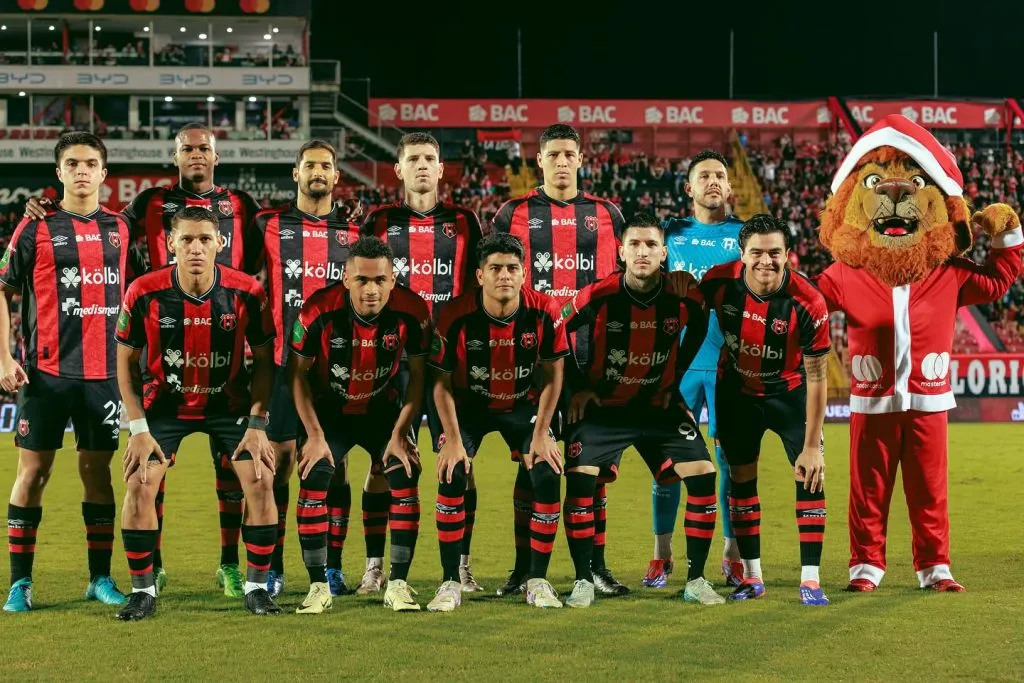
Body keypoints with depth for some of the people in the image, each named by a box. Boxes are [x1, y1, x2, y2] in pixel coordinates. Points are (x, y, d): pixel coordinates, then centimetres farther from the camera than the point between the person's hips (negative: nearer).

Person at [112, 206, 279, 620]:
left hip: (229, 403, 0)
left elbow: (264, 359, -5)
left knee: (260, 481, -11)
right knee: (139, 486, -12)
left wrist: (257, 423, -12)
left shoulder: (247, 292, -18)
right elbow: (126, 361, -6)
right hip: (164, 403, 0)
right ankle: (143, 591, 4)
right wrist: (138, 427, -11)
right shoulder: (144, 294, -19)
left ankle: (256, 587, 4)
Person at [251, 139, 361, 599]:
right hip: (285, 363, -1)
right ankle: (272, 569, 5)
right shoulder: (270, 226, 5)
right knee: (280, 461, -1)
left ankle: (332, 568, 10)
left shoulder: (353, 232, 9)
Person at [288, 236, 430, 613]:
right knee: (313, 480, -16)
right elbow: (298, 372, -11)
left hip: (384, 409, 1)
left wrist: (400, 432, -13)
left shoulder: (412, 311, -22)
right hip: (328, 410, -1)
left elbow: (418, 374, -8)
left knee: (406, 478, -13)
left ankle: (398, 584, -2)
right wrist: (314, 434, -13)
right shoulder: (319, 310, -25)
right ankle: (318, 585, -5)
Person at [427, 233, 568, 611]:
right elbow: (442, 382, -13)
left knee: (548, 476, -17)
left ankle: (538, 581, -2)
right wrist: (453, 439, -18)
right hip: (469, 405, -1)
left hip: (524, 405, 1)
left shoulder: (545, 311, -21)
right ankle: (450, 583, -9)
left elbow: (552, 374, -9)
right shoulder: (456, 316, -24)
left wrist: (541, 434, -12)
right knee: (451, 476, -20)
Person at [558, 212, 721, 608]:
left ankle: (696, 581, 2)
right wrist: (577, 386, -4)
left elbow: (698, 330, 10)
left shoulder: (683, 297, -13)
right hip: (602, 406, -2)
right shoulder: (598, 297, -20)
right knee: (580, 480, -18)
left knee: (703, 476, -10)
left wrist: (675, 381, 7)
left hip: (659, 406, 2)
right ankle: (583, 582, -2)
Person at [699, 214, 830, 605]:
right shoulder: (720, 282, -23)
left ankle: (810, 580, -3)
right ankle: (752, 577, 17)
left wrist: (812, 445, -20)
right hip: (736, 391, 2)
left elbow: (816, 377, -21)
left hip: (789, 392, -2)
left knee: (811, 476, -10)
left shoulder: (808, 303, -28)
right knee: (741, 480, 5)